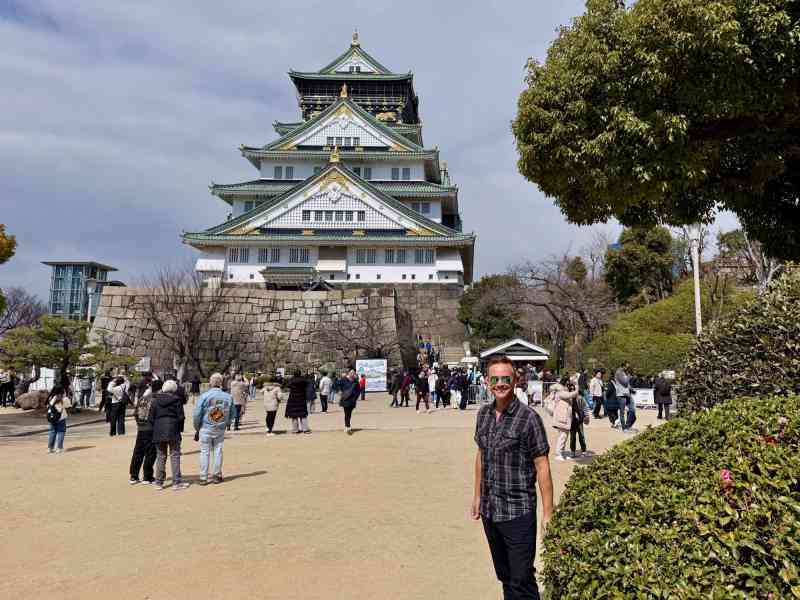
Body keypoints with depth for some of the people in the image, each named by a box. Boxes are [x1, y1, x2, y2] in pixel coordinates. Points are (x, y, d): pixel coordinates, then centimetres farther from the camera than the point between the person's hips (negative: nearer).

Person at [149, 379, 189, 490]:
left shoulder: (155, 400, 4)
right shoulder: (177, 400, -3)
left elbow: (151, 417, 4)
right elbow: (180, 417, -4)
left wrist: (154, 429, 13)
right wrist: (180, 429, 8)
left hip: (158, 431, 3)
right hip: (173, 431, -3)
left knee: (160, 456, 11)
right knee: (175, 456, 2)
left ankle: (159, 482, 14)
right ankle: (176, 482, 0)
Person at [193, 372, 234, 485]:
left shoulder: (204, 396, -13)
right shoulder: (228, 397, -4)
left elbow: (196, 414, -11)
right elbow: (232, 414, 6)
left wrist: (197, 428, 3)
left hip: (206, 429, -2)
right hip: (220, 429, 2)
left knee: (205, 452, 6)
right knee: (218, 451, 11)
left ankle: (203, 478, 9)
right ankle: (216, 475, 17)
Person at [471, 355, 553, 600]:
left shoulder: (528, 418, -14)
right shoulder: (483, 414, 3)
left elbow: (542, 466, -13)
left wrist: (548, 512, -14)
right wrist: (477, 496, 16)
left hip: (518, 511, -6)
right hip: (489, 510, 6)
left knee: (522, 579, 2)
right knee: (503, 575, 19)